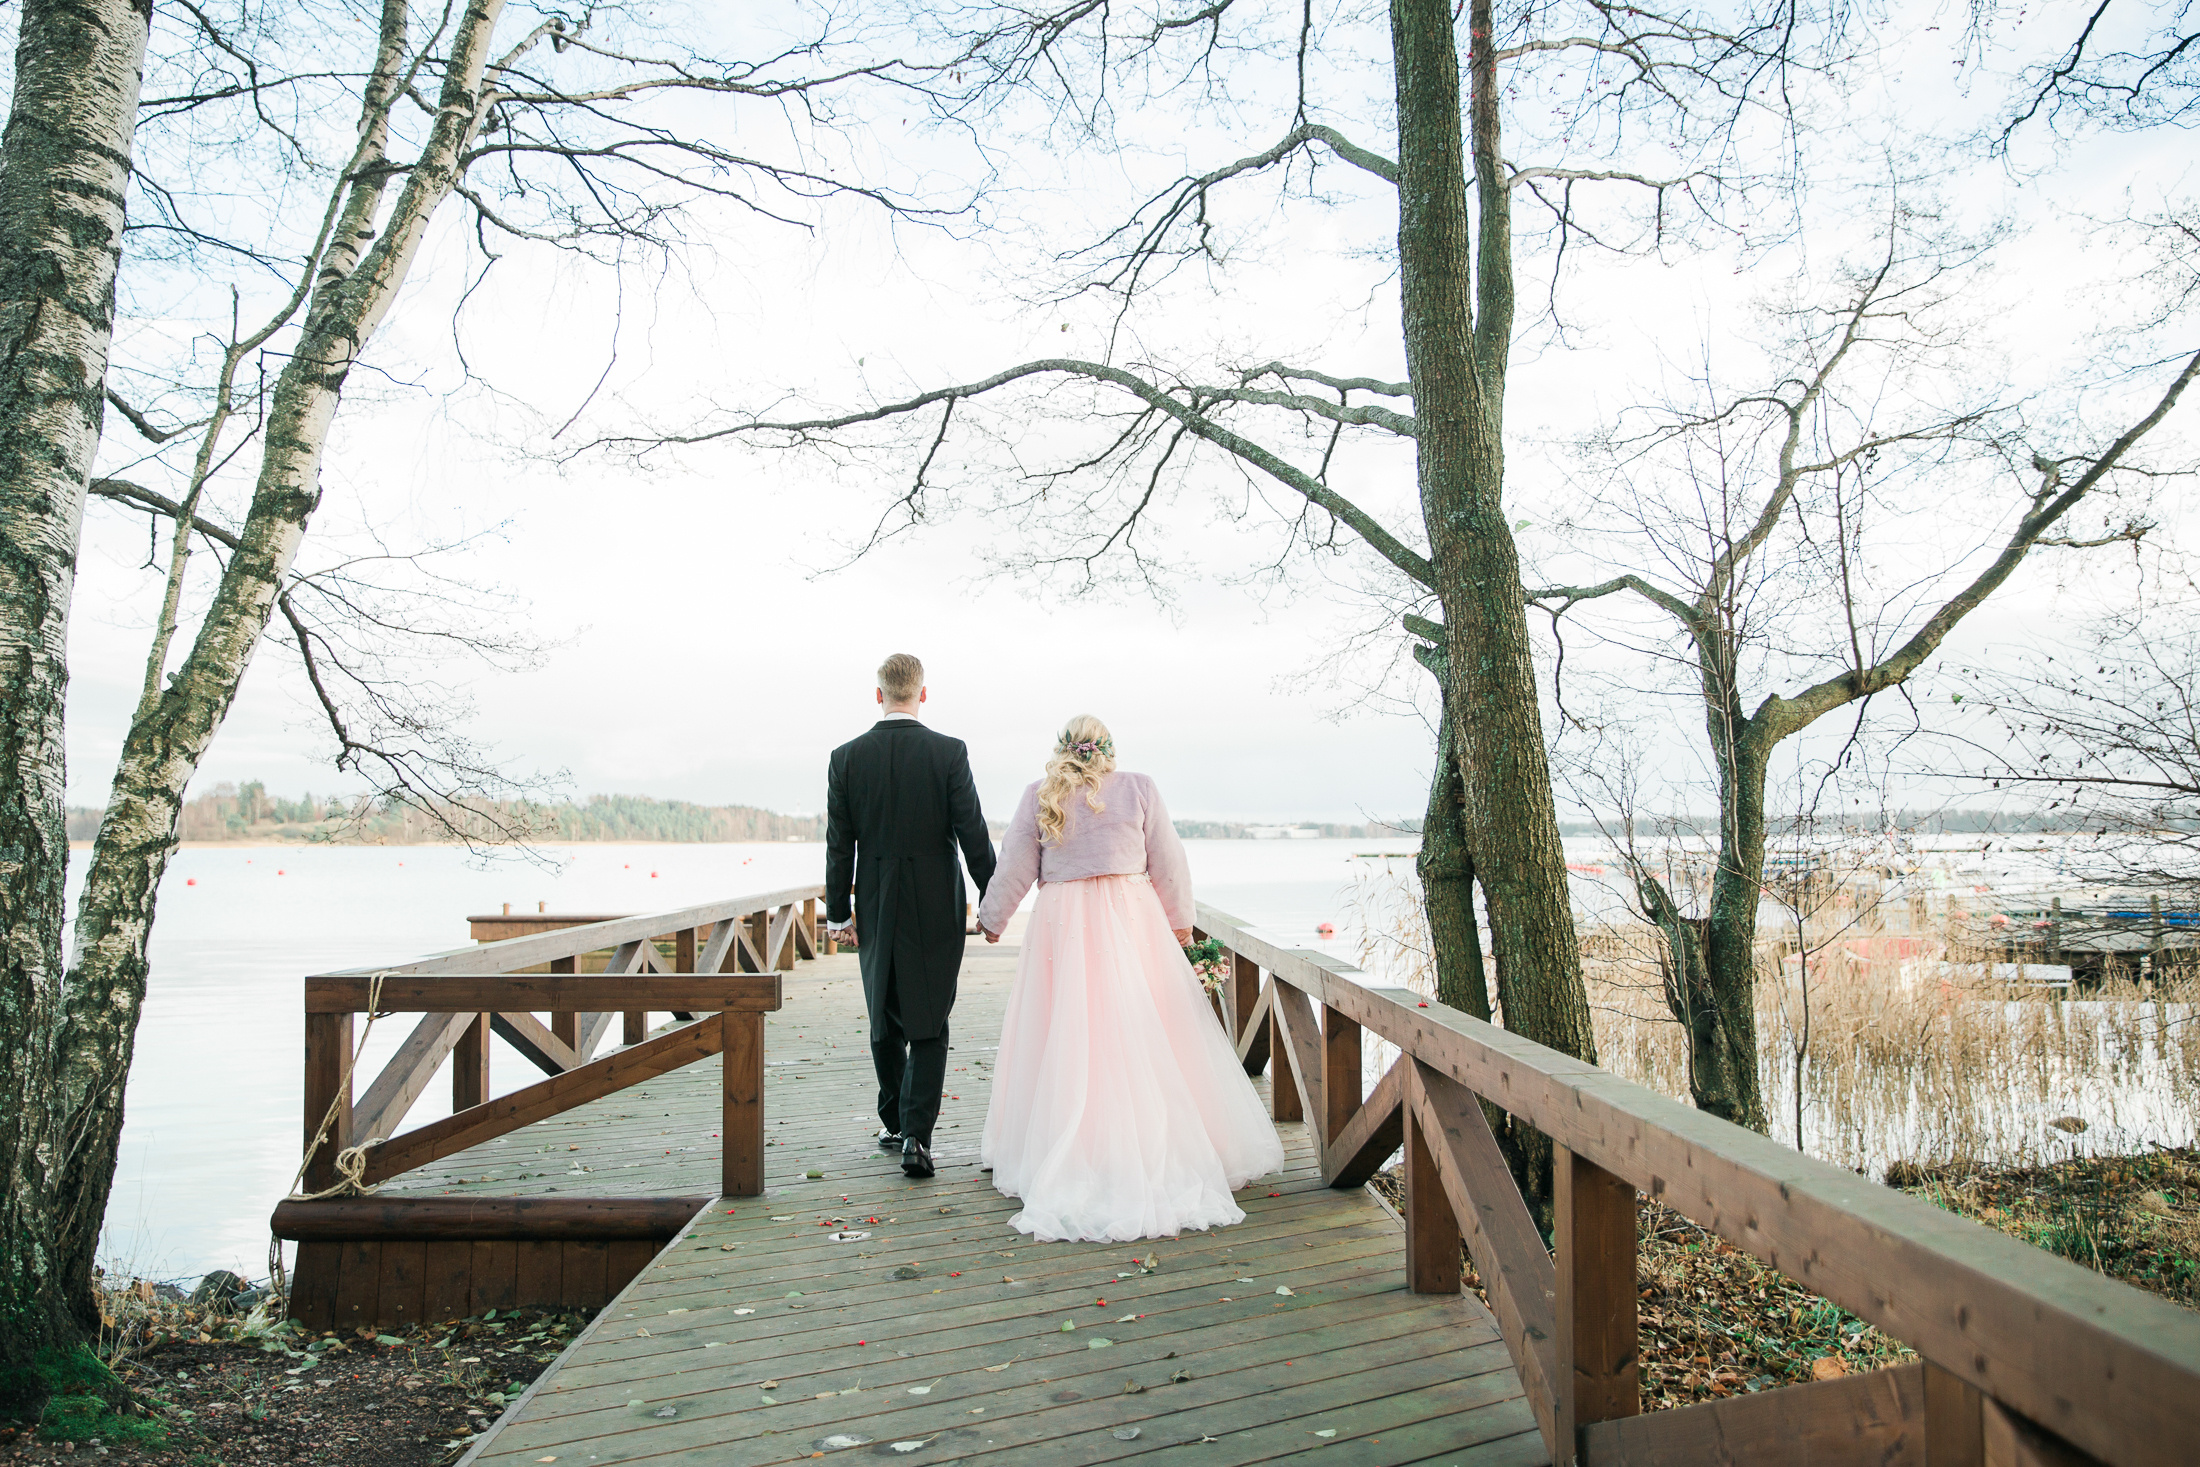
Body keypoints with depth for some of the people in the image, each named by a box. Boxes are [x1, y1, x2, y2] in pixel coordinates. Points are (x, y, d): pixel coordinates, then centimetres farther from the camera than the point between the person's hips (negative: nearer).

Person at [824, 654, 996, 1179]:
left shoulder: (846, 758, -3)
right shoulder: (949, 752, -8)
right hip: (937, 908, -2)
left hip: (876, 909, 2)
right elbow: (973, 833, -9)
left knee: (885, 1021, 17)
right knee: (929, 1025, 4)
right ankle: (916, 1135, -4)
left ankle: (894, 1121, 30)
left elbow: (839, 845, 0)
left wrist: (838, 912, 9)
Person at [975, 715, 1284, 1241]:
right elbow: (1168, 863, 5)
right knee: (1144, 1036, 4)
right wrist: (1179, 920, 17)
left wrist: (992, 919, 21)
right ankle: (1157, 1152, 8)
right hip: (1132, 918, 0)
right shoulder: (1138, 788, 1)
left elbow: (1014, 868, 7)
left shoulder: (1038, 797, 2)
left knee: (1066, 1041, 5)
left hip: (1063, 925, 0)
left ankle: (1074, 1161, 6)